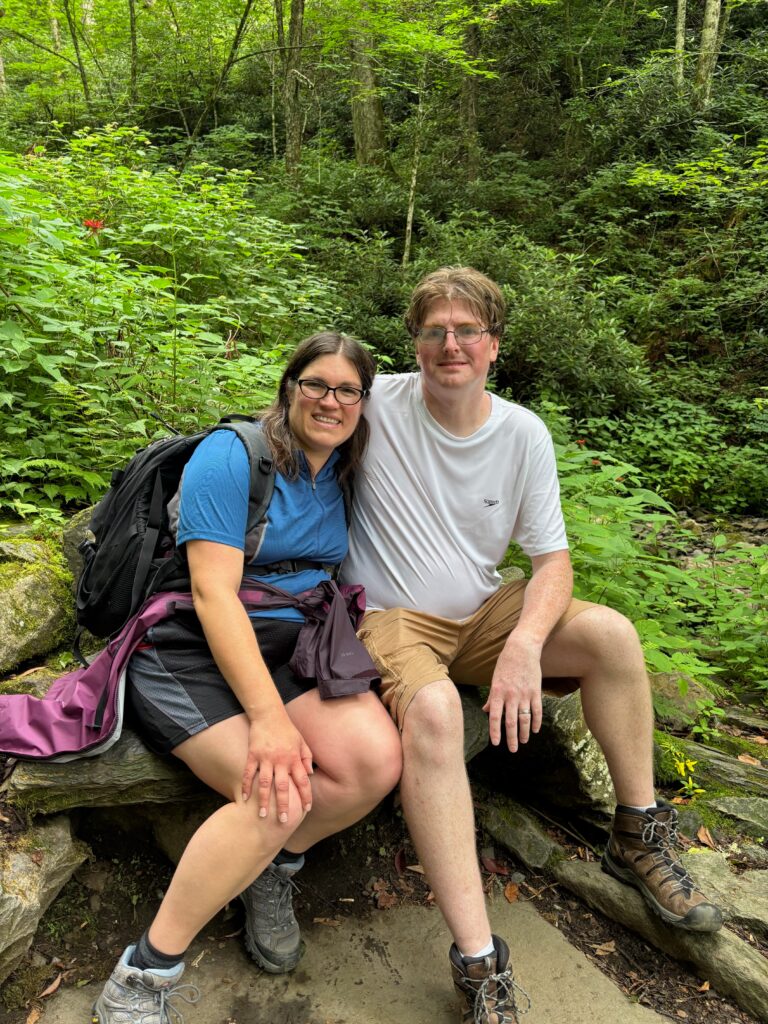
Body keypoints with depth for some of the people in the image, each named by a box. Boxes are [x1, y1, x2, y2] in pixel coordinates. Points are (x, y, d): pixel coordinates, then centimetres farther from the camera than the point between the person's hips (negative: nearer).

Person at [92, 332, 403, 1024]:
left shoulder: (346, 479, 10)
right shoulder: (231, 456, -10)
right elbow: (214, 594, -18)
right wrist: (267, 716, -25)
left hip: (295, 649, 6)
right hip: (193, 653, -5)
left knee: (378, 758, -21)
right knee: (276, 796, -27)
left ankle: (272, 873, 9)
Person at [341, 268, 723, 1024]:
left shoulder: (523, 435, -3)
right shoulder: (377, 404, -11)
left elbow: (552, 559, -3)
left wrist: (526, 641, -21)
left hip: (480, 615, 4)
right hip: (390, 618, -4)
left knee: (611, 633, -14)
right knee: (431, 709, -36)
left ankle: (639, 841, 7)